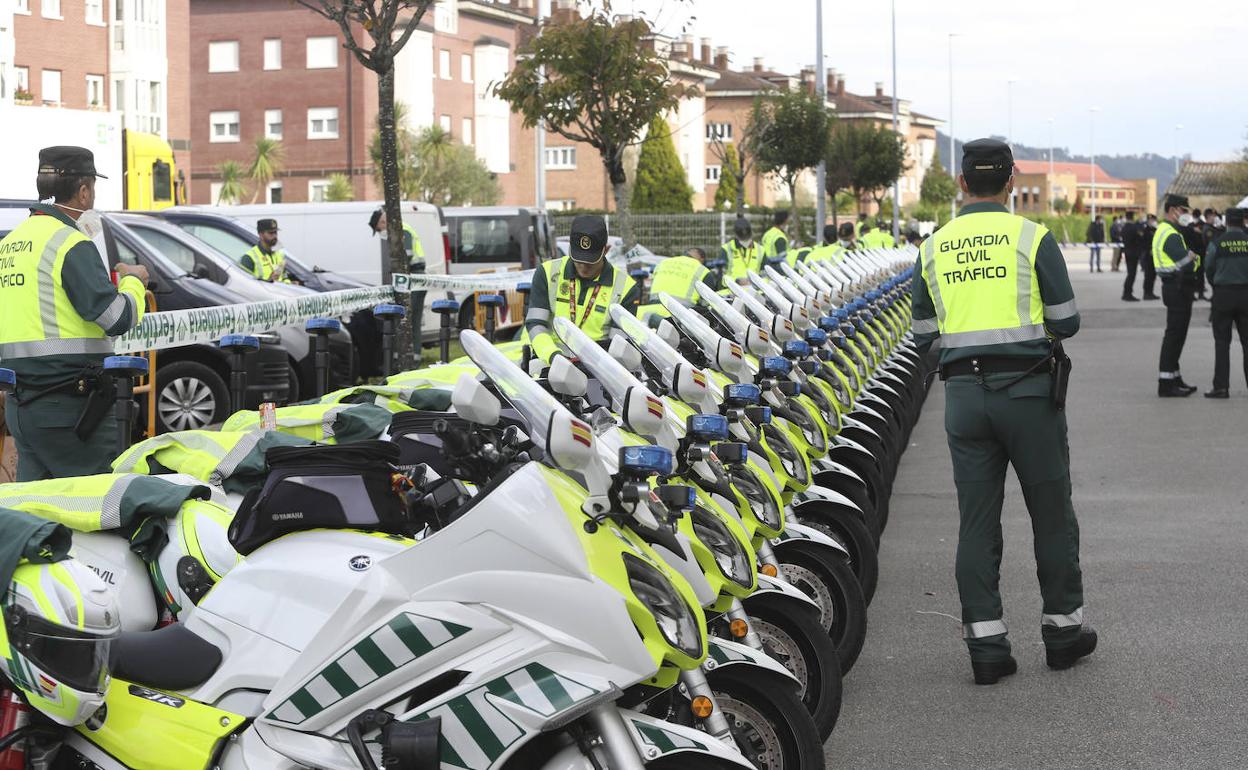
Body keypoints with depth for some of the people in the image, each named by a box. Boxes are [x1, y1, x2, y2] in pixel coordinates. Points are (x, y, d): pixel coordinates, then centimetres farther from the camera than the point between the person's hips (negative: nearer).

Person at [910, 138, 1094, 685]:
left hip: (963, 393, 3)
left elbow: (922, 334, 9)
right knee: (1051, 512, 11)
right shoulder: (1033, 238, -5)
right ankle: (1062, 628, 21)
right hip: (1027, 388, -3)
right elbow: (1066, 322, -4)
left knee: (977, 519, 7)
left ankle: (985, 642, 7)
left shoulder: (933, 247, 5)